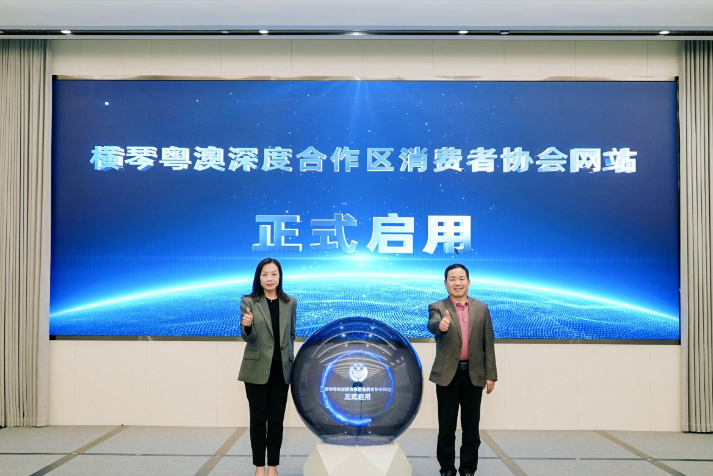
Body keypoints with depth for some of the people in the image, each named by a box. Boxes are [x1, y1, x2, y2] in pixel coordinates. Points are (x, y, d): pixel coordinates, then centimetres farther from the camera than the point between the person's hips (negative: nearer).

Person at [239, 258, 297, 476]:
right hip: (257, 369, -2)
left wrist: (289, 360, 11)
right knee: (258, 419, 4)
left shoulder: (290, 303, 4)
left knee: (277, 419, 7)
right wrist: (246, 326, -31)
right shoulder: (248, 302, -4)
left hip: (281, 369, 2)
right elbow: (248, 337, -10)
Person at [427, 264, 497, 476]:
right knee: (446, 428, 5)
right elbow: (432, 325, -23)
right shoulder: (437, 307, 0)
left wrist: (490, 375, 1)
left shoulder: (481, 308, 7)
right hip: (447, 375, -2)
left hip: (474, 375, 2)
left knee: (471, 428, 7)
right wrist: (440, 325, -47)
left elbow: (488, 343, 6)